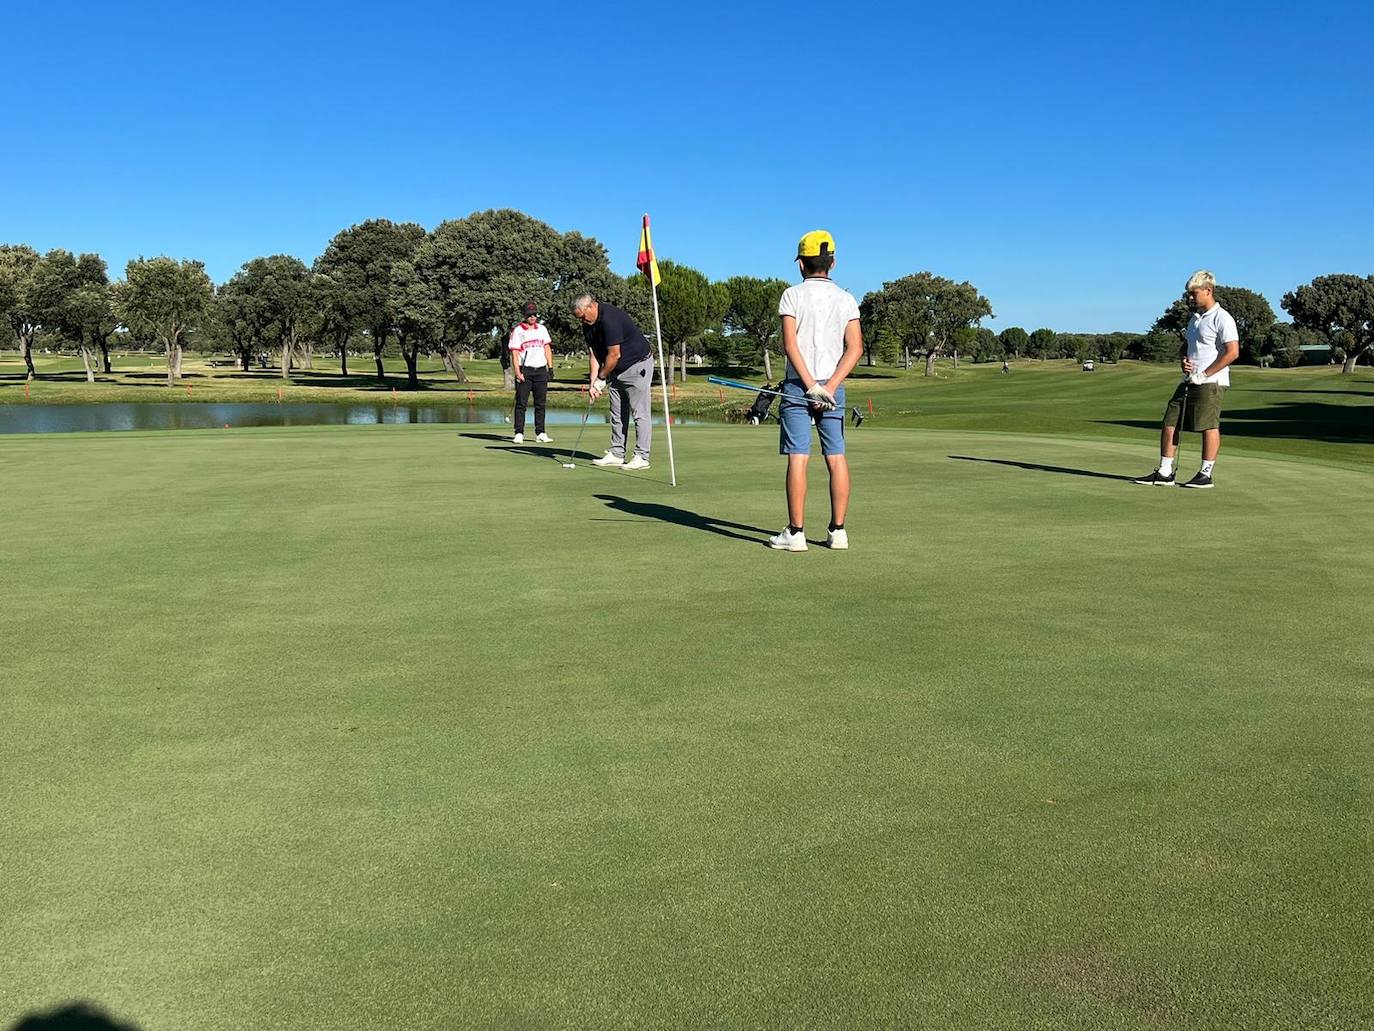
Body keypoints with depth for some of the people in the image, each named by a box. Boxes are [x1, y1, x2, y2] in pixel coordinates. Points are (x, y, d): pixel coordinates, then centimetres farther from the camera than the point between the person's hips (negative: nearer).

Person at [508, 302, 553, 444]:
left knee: (541, 403, 5)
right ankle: (519, 433, -2)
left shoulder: (542, 329, 14)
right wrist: (517, 373, -15)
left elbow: (547, 348, 16)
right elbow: (514, 353, -5)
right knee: (521, 403, -4)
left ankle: (540, 433, 10)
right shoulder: (517, 331, 0)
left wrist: (551, 367, 6)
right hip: (525, 370, -4)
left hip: (541, 370, 4)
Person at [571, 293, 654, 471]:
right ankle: (616, 454, 15)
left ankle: (642, 457, -8)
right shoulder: (588, 325, 2)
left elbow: (614, 355, -24)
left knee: (639, 413, -9)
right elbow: (594, 354, 4)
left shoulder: (610, 318, -26)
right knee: (617, 414, 10)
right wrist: (593, 382, -7)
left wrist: (601, 378, -12)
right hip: (617, 370, 10)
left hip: (638, 365, -9)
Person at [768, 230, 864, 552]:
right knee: (837, 458, 6)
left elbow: (789, 344, -12)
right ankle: (838, 531, 8)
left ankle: (795, 532, -4)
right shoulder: (847, 300, 8)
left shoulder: (792, 295, -2)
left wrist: (811, 385, -13)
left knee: (798, 458, -4)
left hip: (798, 385, -3)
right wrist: (830, 386, -8)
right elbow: (855, 348, -3)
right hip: (833, 386, 3)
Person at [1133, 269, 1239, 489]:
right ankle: (1164, 473, 8)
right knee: (1170, 423, 4)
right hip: (1189, 381, 9)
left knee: (1209, 426, -5)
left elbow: (1233, 352, -16)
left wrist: (1204, 374, -15)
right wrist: (1183, 360, 3)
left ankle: (1206, 474, 3)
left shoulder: (1222, 318, -9)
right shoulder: (1195, 318, 18)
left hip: (1210, 382, -9)